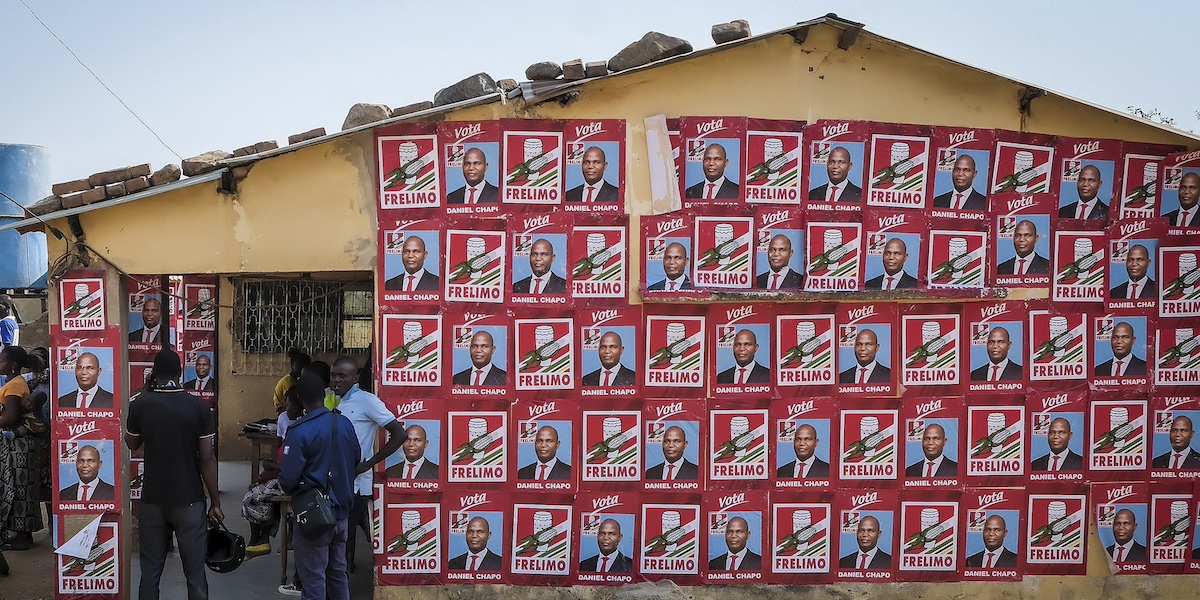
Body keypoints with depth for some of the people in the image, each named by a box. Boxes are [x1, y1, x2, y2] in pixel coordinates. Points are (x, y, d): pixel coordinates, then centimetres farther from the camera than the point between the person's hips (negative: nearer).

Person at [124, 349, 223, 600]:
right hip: (190, 500, -1)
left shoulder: (140, 405, -4)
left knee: (150, 573, 11)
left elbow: (132, 444, 14)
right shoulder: (198, 407, -8)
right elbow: (207, 459, -8)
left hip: (153, 501, 2)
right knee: (195, 574, 4)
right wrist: (215, 502, 1)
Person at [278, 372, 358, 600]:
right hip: (341, 512, 6)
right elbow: (356, 459, 12)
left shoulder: (299, 432, -18)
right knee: (338, 573, 18)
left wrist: (292, 490, 4)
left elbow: (288, 478, -18)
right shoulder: (345, 423, -1)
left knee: (314, 580, 3)